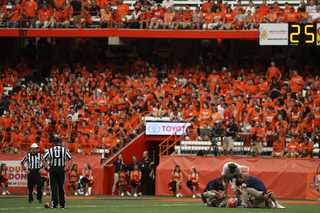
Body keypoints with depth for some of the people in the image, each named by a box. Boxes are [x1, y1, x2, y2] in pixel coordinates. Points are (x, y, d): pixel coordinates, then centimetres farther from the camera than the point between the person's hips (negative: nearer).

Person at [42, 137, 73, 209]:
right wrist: (68, 168, 2)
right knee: (61, 187, 7)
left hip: (52, 169, 0)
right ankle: (62, 205, 10)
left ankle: (54, 204, -3)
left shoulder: (50, 150, 3)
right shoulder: (64, 150, 3)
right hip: (61, 169, 0)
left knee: (53, 187, 2)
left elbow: (43, 160, -3)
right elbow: (70, 159, -3)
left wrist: (46, 168, 5)